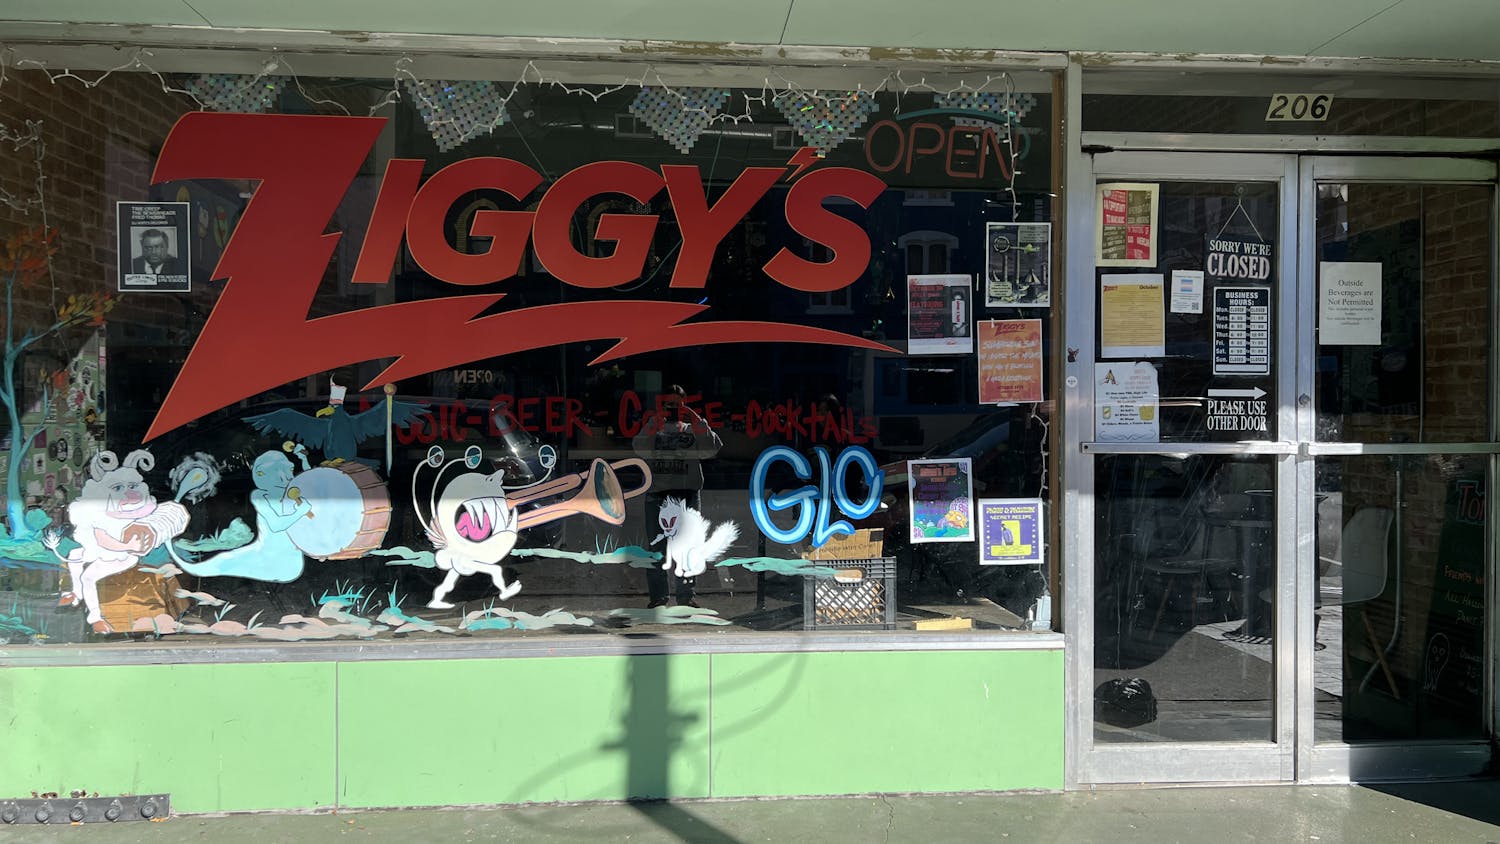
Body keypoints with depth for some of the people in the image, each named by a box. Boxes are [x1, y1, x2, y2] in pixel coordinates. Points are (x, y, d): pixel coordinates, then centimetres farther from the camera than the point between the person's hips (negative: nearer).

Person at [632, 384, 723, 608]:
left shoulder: (693, 428, 16)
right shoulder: (653, 427, 14)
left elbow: (711, 449, -3)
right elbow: (640, 448, -7)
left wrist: (696, 421, -9)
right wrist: (654, 425, -18)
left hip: (688, 493, 1)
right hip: (657, 494, -1)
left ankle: (686, 595, 7)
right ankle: (658, 595, 1)